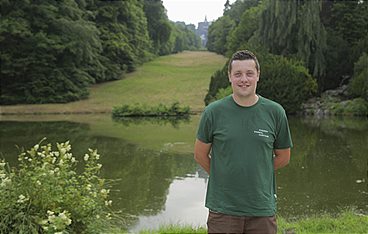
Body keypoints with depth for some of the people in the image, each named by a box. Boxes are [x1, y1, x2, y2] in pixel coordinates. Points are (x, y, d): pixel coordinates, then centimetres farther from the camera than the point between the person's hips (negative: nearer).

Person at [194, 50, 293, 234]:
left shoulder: (275, 112, 0)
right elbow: (200, 155, 7)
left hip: (263, 210, 1)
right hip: (223, 209, -1)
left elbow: (283, 157, 11)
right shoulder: (213, 112, -4)